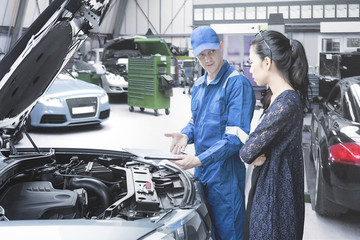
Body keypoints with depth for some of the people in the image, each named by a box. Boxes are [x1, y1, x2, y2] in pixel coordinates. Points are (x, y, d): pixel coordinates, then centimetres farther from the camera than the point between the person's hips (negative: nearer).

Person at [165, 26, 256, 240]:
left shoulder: (237, 83, -17)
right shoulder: (199, 85, 10)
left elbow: (236, 136, -21)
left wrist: (200, 159, -25)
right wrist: (186, 135, -2)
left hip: (225, 176, -8)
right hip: (201, 173, 8)